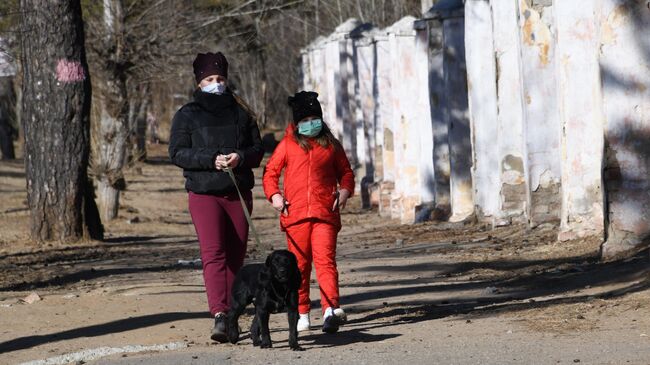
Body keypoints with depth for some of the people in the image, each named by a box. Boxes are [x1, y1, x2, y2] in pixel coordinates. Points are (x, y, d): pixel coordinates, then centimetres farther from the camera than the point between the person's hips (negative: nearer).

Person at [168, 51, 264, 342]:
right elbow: (177, 152, -3)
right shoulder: (187, 115, 6)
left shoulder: (241, 113, 13)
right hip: (203, 193, -3)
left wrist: (240, 158, -11)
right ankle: (220, 315, -28)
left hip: (239, 194, 3)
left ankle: (231, 313, 12)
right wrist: (211, 160, -16)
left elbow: (257, 149, 12)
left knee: (236, 255, 4)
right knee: (213, 253, -17)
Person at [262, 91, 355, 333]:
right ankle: (301, 314, 14)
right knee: (299, 263, 5)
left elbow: (345, 172, 21)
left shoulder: (331, 145, 12)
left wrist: (345, 190, 2)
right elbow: (270, 172, 14)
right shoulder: (288, 145, 10)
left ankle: (331, 309, -25)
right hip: (295, 213, 1)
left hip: (325, 213, -1)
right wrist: (274, 194, -3)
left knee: (325, 259, -14)